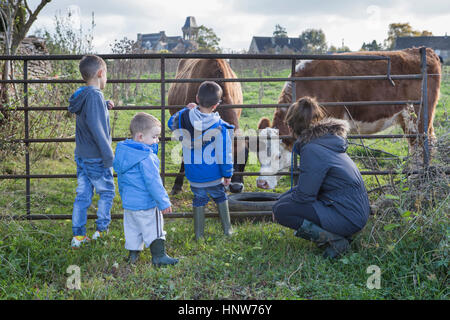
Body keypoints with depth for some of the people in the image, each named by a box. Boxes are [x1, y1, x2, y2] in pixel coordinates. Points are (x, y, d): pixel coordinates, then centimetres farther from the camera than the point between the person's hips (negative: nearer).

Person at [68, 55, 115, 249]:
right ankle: (101, 230, 17)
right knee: (107, 192, 10)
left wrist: (104, 105, 15)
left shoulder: (81, 95, 7)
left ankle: (78, 236, 14)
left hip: (81, 156, 8)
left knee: (82, 195, 10)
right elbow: (96, 128, -25)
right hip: (96, 158, -8)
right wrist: (109, 156, -21)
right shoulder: (94, 96, -19)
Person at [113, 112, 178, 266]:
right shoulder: (146, 158, -24)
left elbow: (120, 178, 15)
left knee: (132, 229, 18)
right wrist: (164, 202, -14)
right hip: (146, 204, -8)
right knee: (154, 230, 4)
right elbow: (153, 182, -22)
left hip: (128, 202, 8)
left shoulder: (122, 151, 4)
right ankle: (159, 256, 9)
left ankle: (133, 254, 26)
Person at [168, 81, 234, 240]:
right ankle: (227, 229, 26)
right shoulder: (219, 127, -19)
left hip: (194, 174, 2)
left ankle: (199, 234, 20)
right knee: (220, 197, 20)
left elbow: (171, 123, 13)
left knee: (199, 200, 18)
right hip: (213, 174, -2)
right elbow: (224, 154, -13)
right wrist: (227, 174, -1)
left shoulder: (185, 116, -11)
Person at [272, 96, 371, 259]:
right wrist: (282, 198, 16)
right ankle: (339, 234, 10)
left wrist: (279, 205, 3)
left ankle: (336, 240, -10)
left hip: (347, 218, -10)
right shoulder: (328, 140, 12)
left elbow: (304, 195, -16)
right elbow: (308, 185, 20)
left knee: (281, 210, -10)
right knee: (286, 198, 18)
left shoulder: (312, 150, -18)